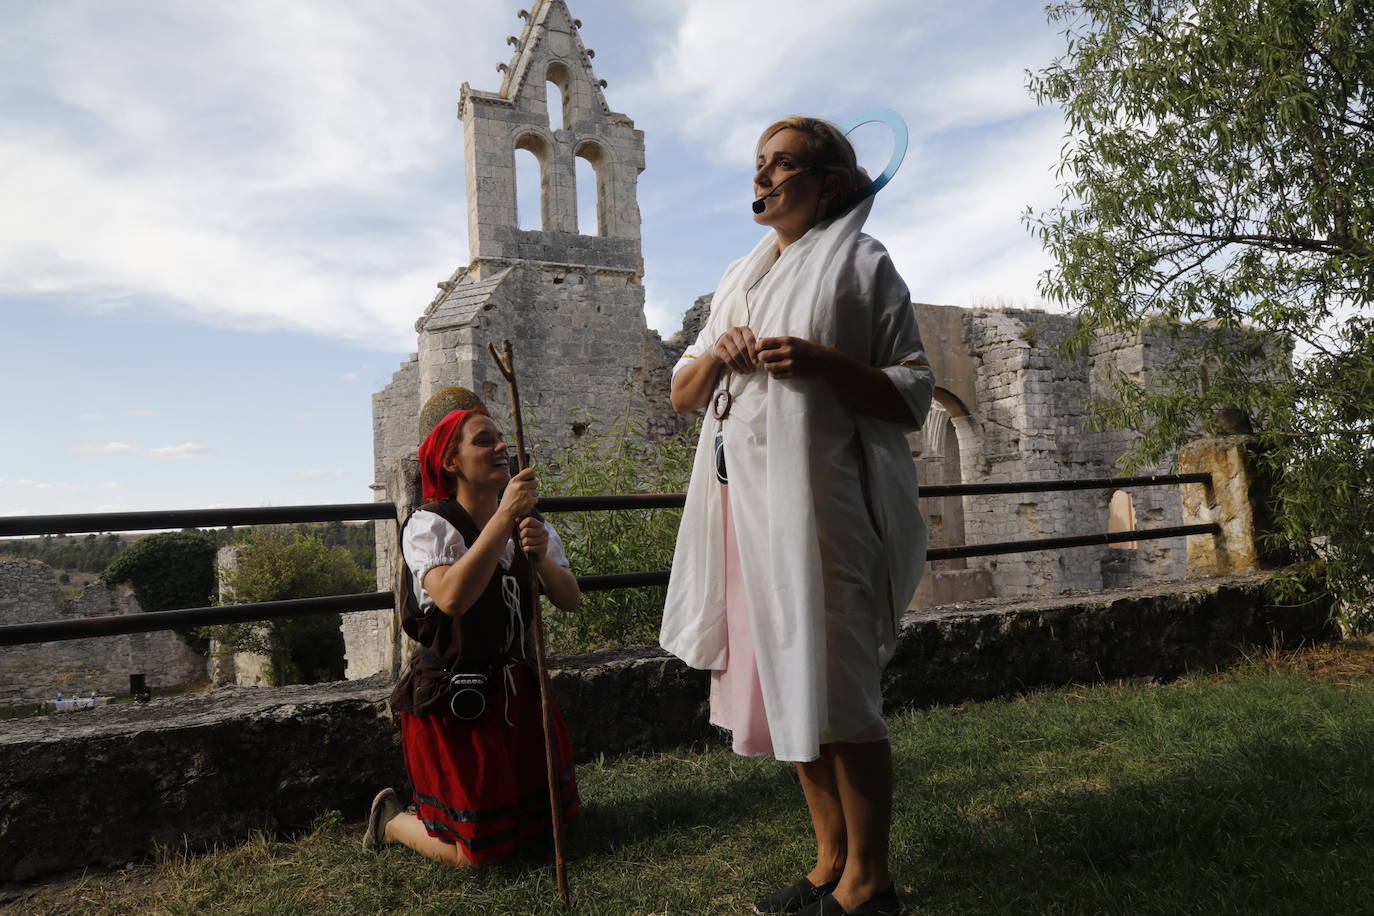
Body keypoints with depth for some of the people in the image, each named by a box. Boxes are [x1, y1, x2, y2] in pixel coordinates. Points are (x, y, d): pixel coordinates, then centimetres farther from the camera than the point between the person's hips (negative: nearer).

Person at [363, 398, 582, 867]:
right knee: (477, 851, -1)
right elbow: (453, 597, -35)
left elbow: (570, 600, -4)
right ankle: (393, 819, 28)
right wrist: (504, 516, -33)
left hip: (518, 691, 7)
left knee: (551, 819, 16)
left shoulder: (528, 521, 4)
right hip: (455, 703, -6)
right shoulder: (430, 524, -16)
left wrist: (541, 558, -24)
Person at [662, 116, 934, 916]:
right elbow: (682, 393, 19)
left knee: (835, 693, -2)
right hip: (746, 502, 7)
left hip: (819, 505, -7)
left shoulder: (859, 263, 1)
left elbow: (913, 394, -5)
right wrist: (715, 356, -2)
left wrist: (820, 361, -19)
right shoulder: (742, 276, 21)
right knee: (785, 691, 11)